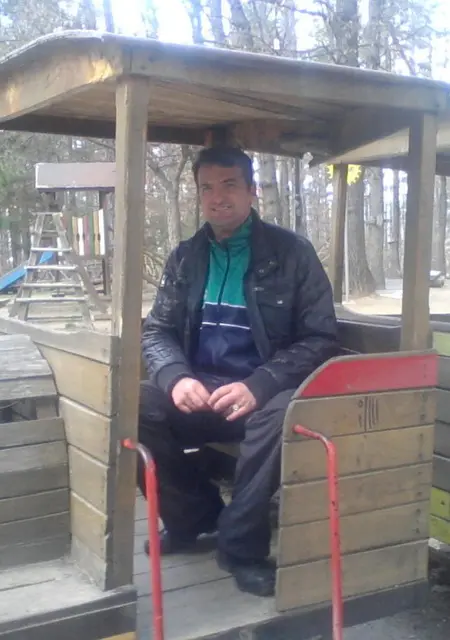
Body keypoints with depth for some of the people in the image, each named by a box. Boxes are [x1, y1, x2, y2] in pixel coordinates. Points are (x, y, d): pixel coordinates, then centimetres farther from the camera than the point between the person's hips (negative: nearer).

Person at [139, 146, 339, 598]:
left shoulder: (292, 253, -1)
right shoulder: (185, 257, 10)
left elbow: (320, 340, -5)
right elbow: (156, 331, 10)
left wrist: (258, 386, -22)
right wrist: (176, 377, -14)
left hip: (264, 395, -3)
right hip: (198, 392, 4)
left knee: (282, 415, -37)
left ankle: (241, 543, -13)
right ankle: (192, 515, 1)